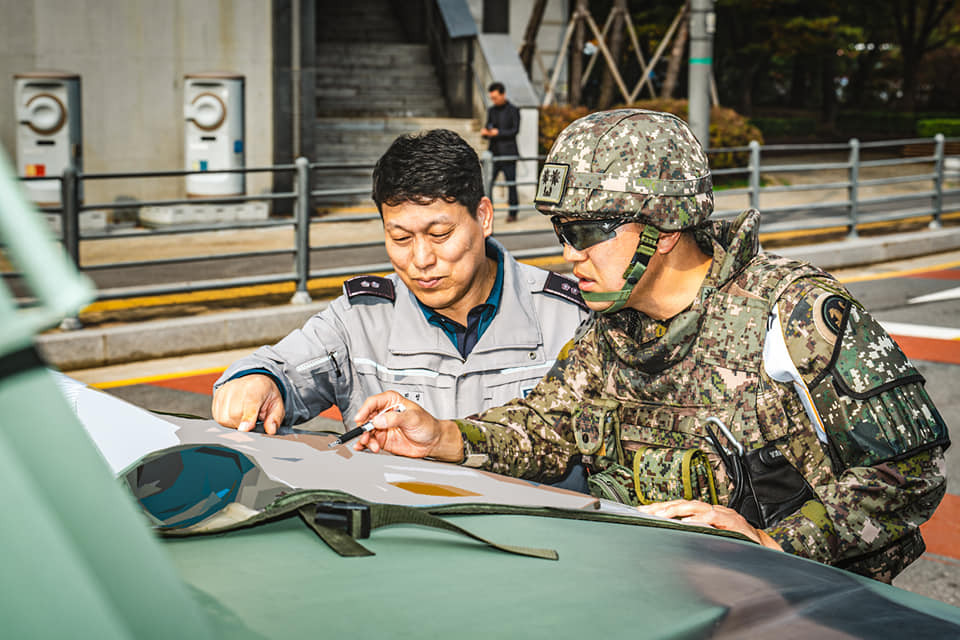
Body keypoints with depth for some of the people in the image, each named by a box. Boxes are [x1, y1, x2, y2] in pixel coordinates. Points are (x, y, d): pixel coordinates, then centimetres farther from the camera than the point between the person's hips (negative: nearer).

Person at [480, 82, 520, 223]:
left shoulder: (513, 110, -3)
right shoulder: (491, 110, 14)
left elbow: (515, 130, -9)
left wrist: (498, 132, -18)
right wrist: (485, 132, -5)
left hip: (508, 153, -5)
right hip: (494, 152, 5)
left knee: (511, 183, -1)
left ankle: (513, 213, 7)